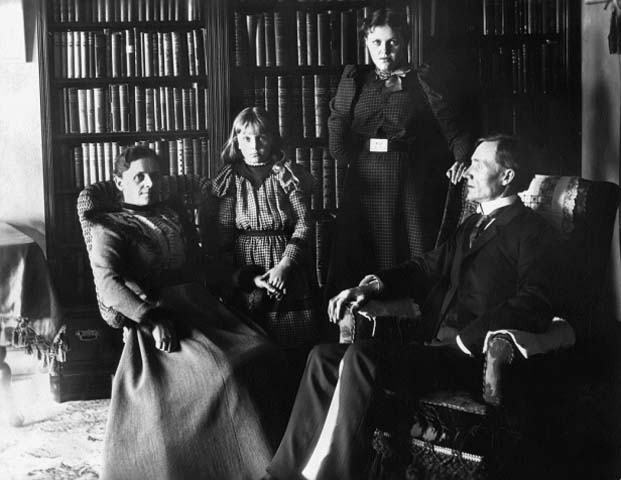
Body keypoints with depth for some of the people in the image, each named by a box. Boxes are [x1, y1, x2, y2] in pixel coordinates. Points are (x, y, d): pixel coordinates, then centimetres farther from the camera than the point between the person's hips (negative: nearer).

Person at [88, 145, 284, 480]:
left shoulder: (175, 216, 26)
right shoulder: (110, 227, 6)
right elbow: (108, 283, -10)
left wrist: (246, 278, 18)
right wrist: (152, 321, -23)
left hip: (202, 307, 6)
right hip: (160, 318, -6)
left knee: (262, 355, -20)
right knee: (223, 371, -30)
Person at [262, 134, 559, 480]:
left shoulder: (534, 232, -3)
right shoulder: (473, 226, 25)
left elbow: (534, 307, -18)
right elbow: (427, 267, 27)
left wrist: (465, 340, -21)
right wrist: (372, 286, 8)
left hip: (475, 359, -9)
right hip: (435, 345, 9)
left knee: (361, 357, -28)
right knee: (324, 357, -5)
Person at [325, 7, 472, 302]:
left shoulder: (422, 81, 5)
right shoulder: (354, 80, 14)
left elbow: (451, 128, -5)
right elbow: (338, 134, 10)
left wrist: (463, 159, -20)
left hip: (414, 186, -2)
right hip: (365, 186, 3)